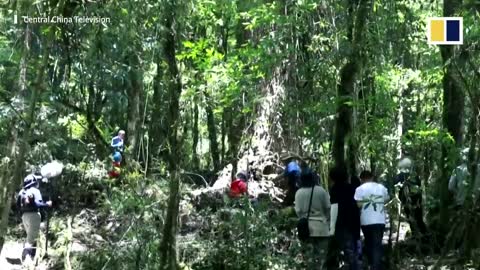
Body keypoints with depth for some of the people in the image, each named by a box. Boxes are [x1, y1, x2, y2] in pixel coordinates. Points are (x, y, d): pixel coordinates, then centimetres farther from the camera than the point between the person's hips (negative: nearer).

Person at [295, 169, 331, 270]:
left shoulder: (299, 193, -3)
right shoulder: (321, 190, -4)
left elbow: (298, 211, -3)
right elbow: (328, 208, 0)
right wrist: (327, 220, 17)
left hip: (306, 227, 1)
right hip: (321, 226, 0)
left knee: (309, 254, 5)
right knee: (321, 253, 4)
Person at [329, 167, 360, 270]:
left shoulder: (335, 189, -2)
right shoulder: (352, 188, 16)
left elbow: (334, 208, -10)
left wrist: (332, 227, -10)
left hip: (343, 224, -6)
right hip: (355, 223, 6)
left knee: (348, 252, -8)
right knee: (354, 251, 11)